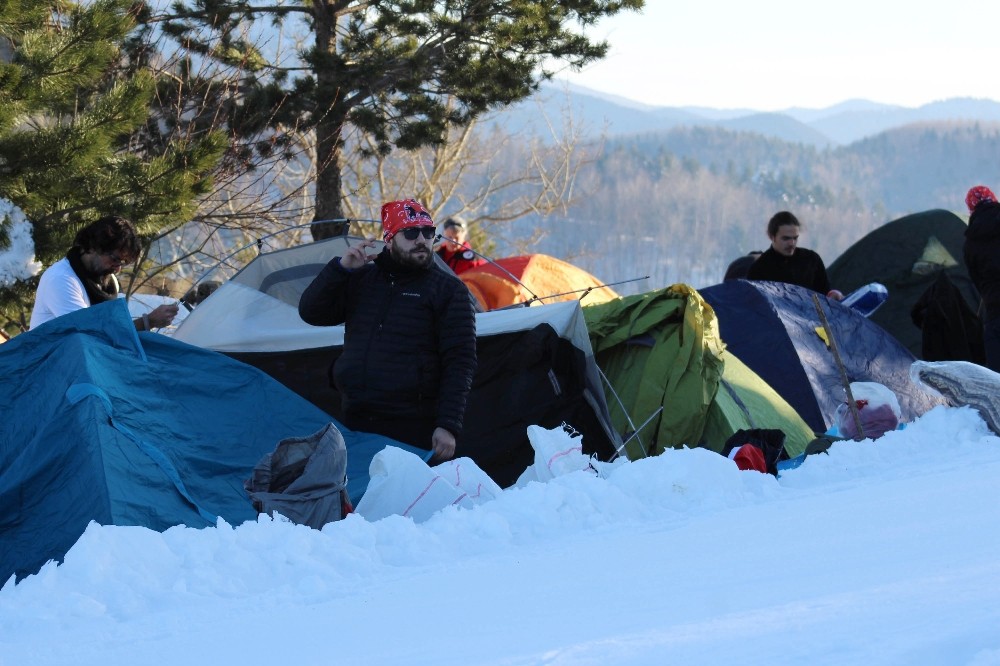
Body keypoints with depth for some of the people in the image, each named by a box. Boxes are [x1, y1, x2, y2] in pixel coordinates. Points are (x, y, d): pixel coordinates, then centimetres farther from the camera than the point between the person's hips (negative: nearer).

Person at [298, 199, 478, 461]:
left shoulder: (448, 289, 1)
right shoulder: (361, 279, 15)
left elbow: (459, 363, -5)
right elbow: (311, 313, 11)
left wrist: (448, 426, -14)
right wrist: (341, 268, -3)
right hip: (355, 423, 4)